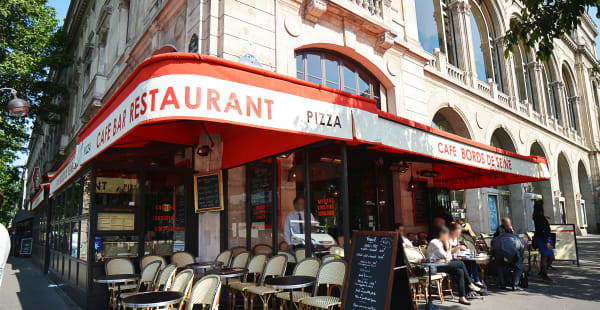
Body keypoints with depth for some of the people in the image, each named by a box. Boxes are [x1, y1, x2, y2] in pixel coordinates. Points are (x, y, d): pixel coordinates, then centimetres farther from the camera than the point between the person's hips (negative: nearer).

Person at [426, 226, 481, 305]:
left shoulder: (441, 243, 19)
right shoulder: (434, 242, -12)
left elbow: (449, 257, 16)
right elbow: (445, 256, -14)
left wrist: (448, 257, -6)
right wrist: (448, 246, 0)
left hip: (442, 264, 10)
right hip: (435, 266, -9)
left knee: (460, 271, -12)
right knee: (461, 263, -14)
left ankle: (462, 297, -12)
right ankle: (470, 285, 0)